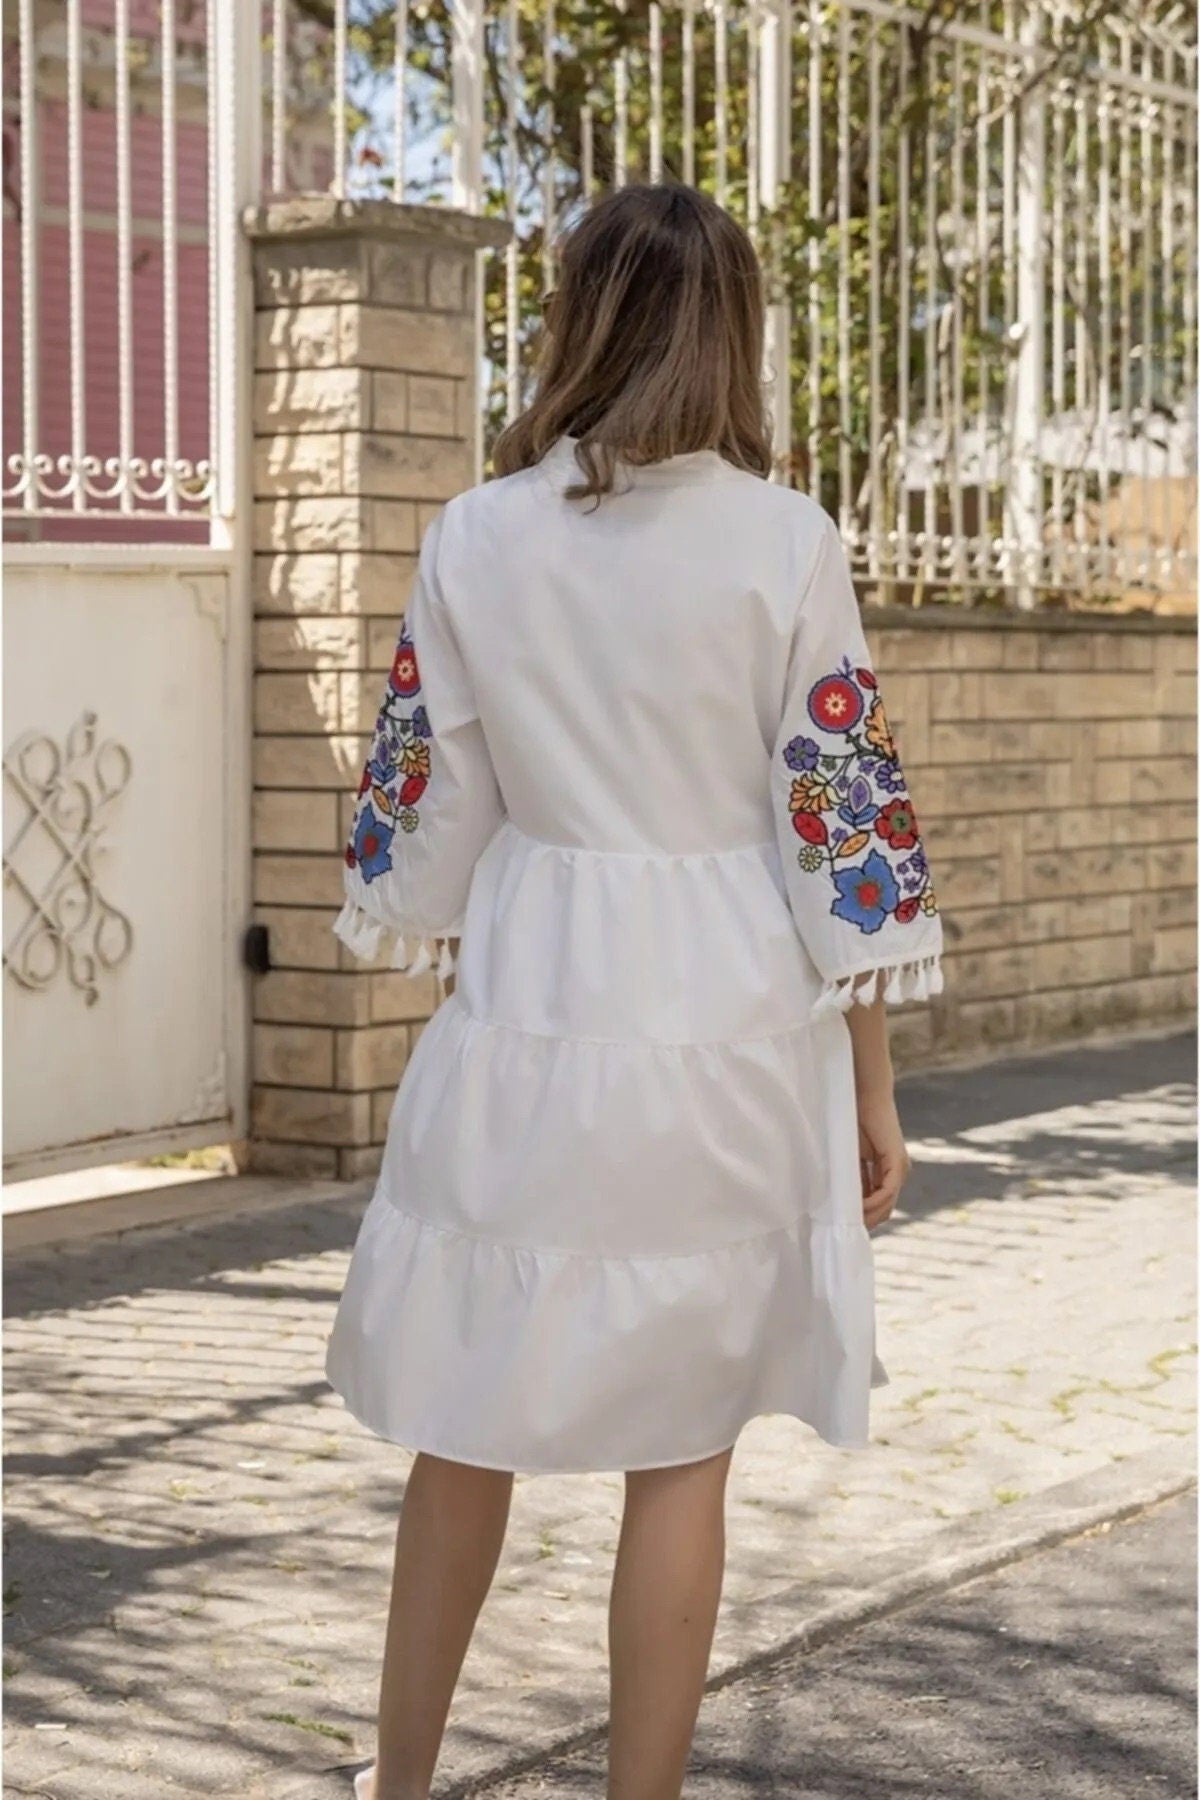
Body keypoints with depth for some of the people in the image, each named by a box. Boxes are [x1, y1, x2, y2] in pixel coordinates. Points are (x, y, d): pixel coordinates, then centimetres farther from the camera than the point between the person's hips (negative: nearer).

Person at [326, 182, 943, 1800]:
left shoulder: (477, 537, -2)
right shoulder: (785, 543, -7)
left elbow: (424, 816, 3)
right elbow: (844, 830, -6)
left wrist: (431, 948, 21)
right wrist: (873, 1084, 2)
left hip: (526, 1021, 2)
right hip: (727, 1028, -2)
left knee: (472, 1426, 15)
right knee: (680, 1455, 8)